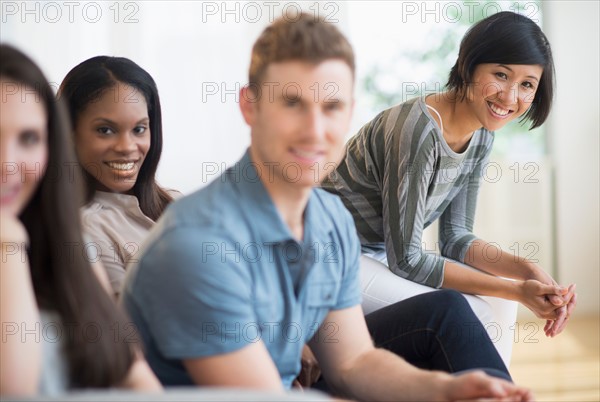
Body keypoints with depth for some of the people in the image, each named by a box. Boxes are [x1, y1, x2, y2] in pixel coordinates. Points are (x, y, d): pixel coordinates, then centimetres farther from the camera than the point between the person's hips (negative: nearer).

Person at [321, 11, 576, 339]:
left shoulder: (480, 136, 0)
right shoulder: (419, 130, -27)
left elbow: (455, 237, 4)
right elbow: (406, 260, -24)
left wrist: (529, 272, -13)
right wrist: (516, 291, -23)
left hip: (382, 256, 9)